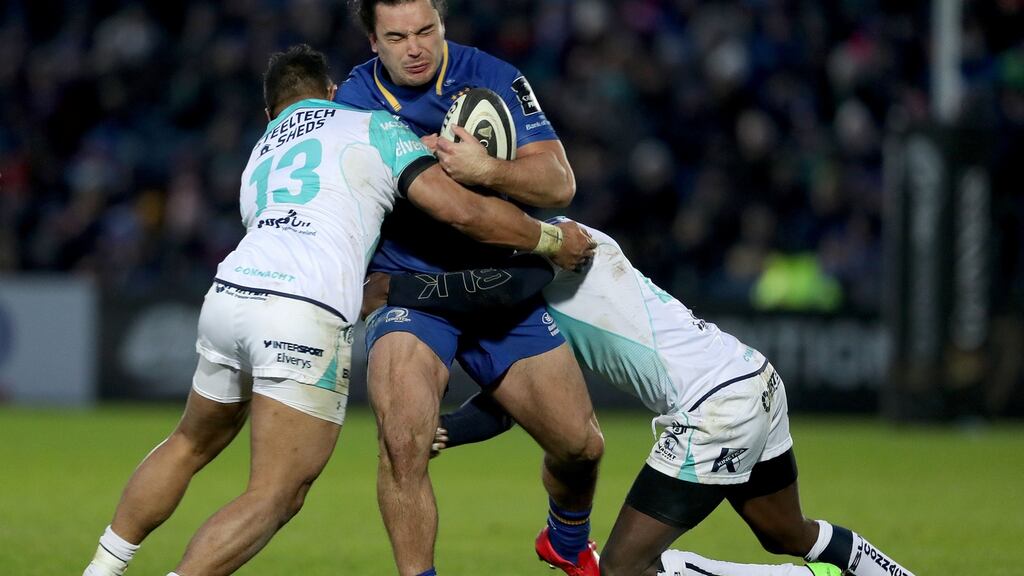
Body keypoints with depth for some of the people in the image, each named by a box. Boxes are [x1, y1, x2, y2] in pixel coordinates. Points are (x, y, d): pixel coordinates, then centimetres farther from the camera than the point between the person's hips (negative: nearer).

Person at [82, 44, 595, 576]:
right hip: (306, 318, -6)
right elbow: (461, 210, 5)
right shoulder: (373, 128, 15)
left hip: (229, 292, 6)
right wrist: (550, 239, 18)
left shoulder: (260, 154, 32)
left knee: (191, 445, 29)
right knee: (276, 496, -2)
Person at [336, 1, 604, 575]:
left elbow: (559, 183, -15)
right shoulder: (353, 102, -5)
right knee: (403, 442, -27)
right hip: (405, 286, -2)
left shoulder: (494, 78, -7)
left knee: (581, 445, 4)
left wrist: (486, 170, -32)